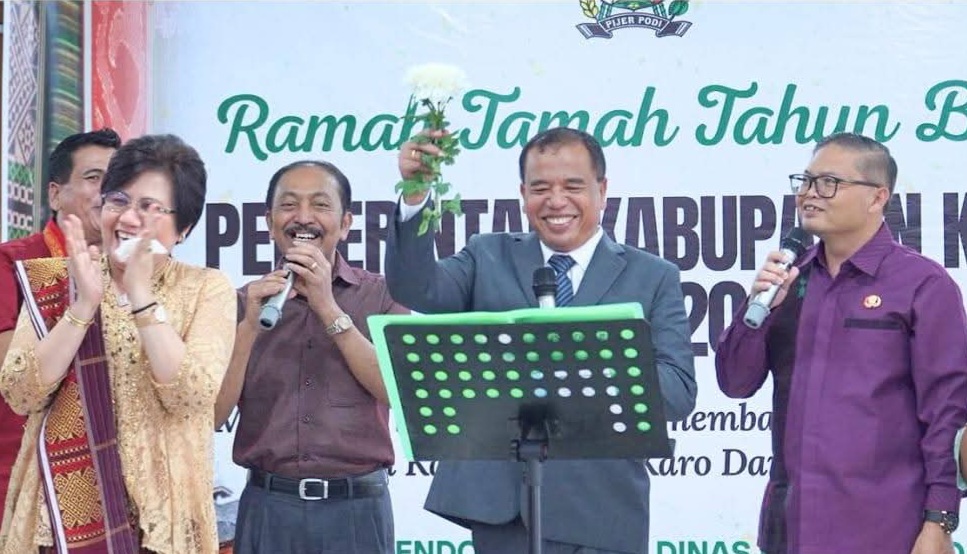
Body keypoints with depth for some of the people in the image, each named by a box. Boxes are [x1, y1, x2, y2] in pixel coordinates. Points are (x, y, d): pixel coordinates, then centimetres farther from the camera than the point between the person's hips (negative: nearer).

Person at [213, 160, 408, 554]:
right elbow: (212, 415, 1)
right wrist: (250, 325, -10)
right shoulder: (246, 303, 7)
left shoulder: (381, 296, 3)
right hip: (268, 509, 1)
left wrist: (328, 309, -13)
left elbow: (400, 392, -10)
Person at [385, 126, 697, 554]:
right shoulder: (488, 258, 12)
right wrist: (414, 198, -21)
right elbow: (417, 289, -6)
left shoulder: (653, 277, 7)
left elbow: (679, 393, -3)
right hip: (499, 505, 1)